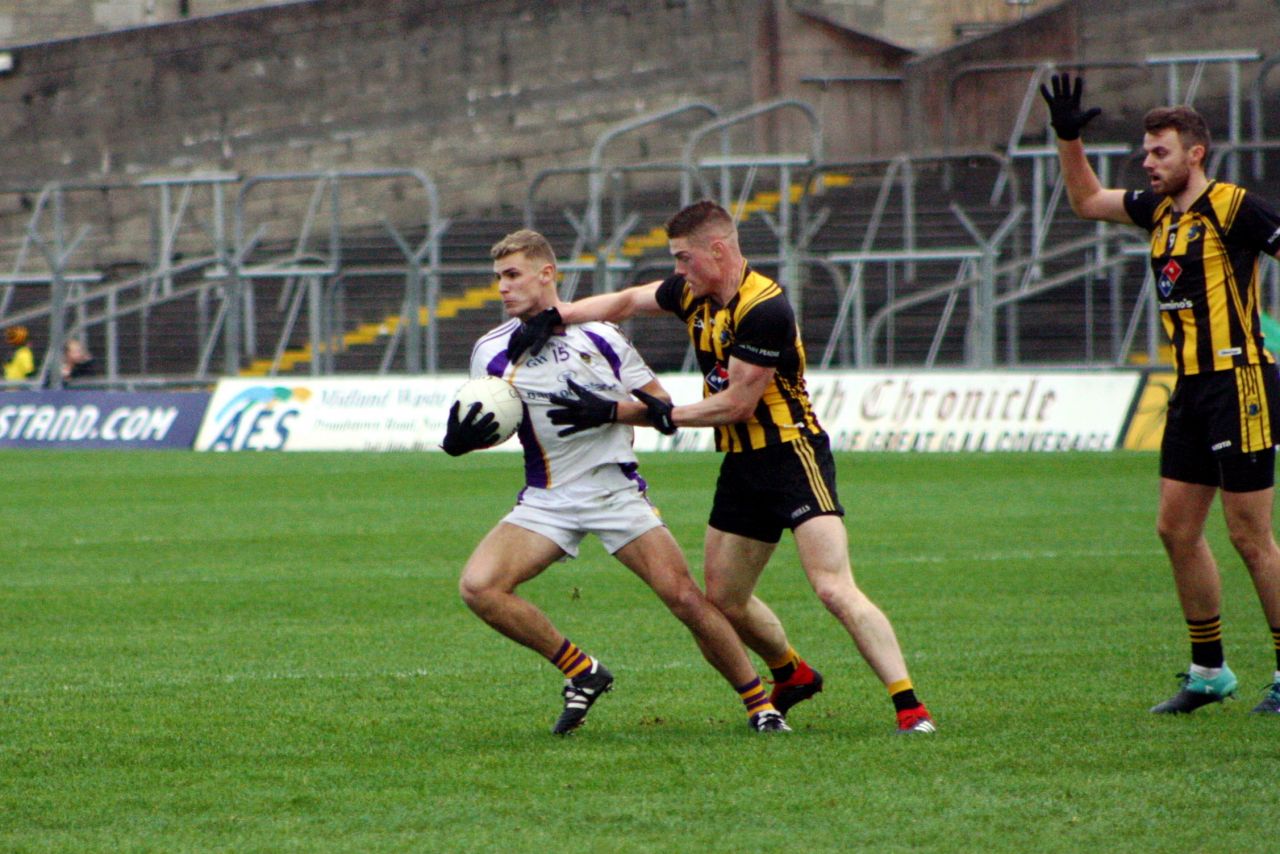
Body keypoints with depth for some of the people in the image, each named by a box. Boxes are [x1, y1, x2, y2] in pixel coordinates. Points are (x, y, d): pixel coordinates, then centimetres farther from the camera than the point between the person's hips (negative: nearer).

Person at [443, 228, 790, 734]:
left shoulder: (599, 336, -3)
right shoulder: (491, 351, 2)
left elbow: (660, 406, -1)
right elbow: (490, 424, 11)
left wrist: (609, 410, -20)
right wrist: (459, 440, -12)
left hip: (617, 492, -2)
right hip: (546, 500, 2)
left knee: (685, 598, -13)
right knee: (478, 587, -20)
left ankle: (760, 705, 4)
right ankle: (581, 673, -4)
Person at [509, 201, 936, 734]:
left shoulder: (764, 310, -21)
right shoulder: (694, 294, 5)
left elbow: (737, 404, -19)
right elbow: (625, 302, 20)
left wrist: (658, 415, -14)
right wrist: (554, 317, 7)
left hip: (792, 455, -9)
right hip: (741, 465, 9)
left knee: (834, 589, -21)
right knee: (722, 599, 15)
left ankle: (910, 708, -20)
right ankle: (793, 676, 39)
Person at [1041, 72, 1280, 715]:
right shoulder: (1158, 209, 13)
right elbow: (1087, 200, 26)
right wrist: (1068, 138, 15)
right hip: (1192, 390, 8)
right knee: (1176, 529, 8)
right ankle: (1208, 672, 16)